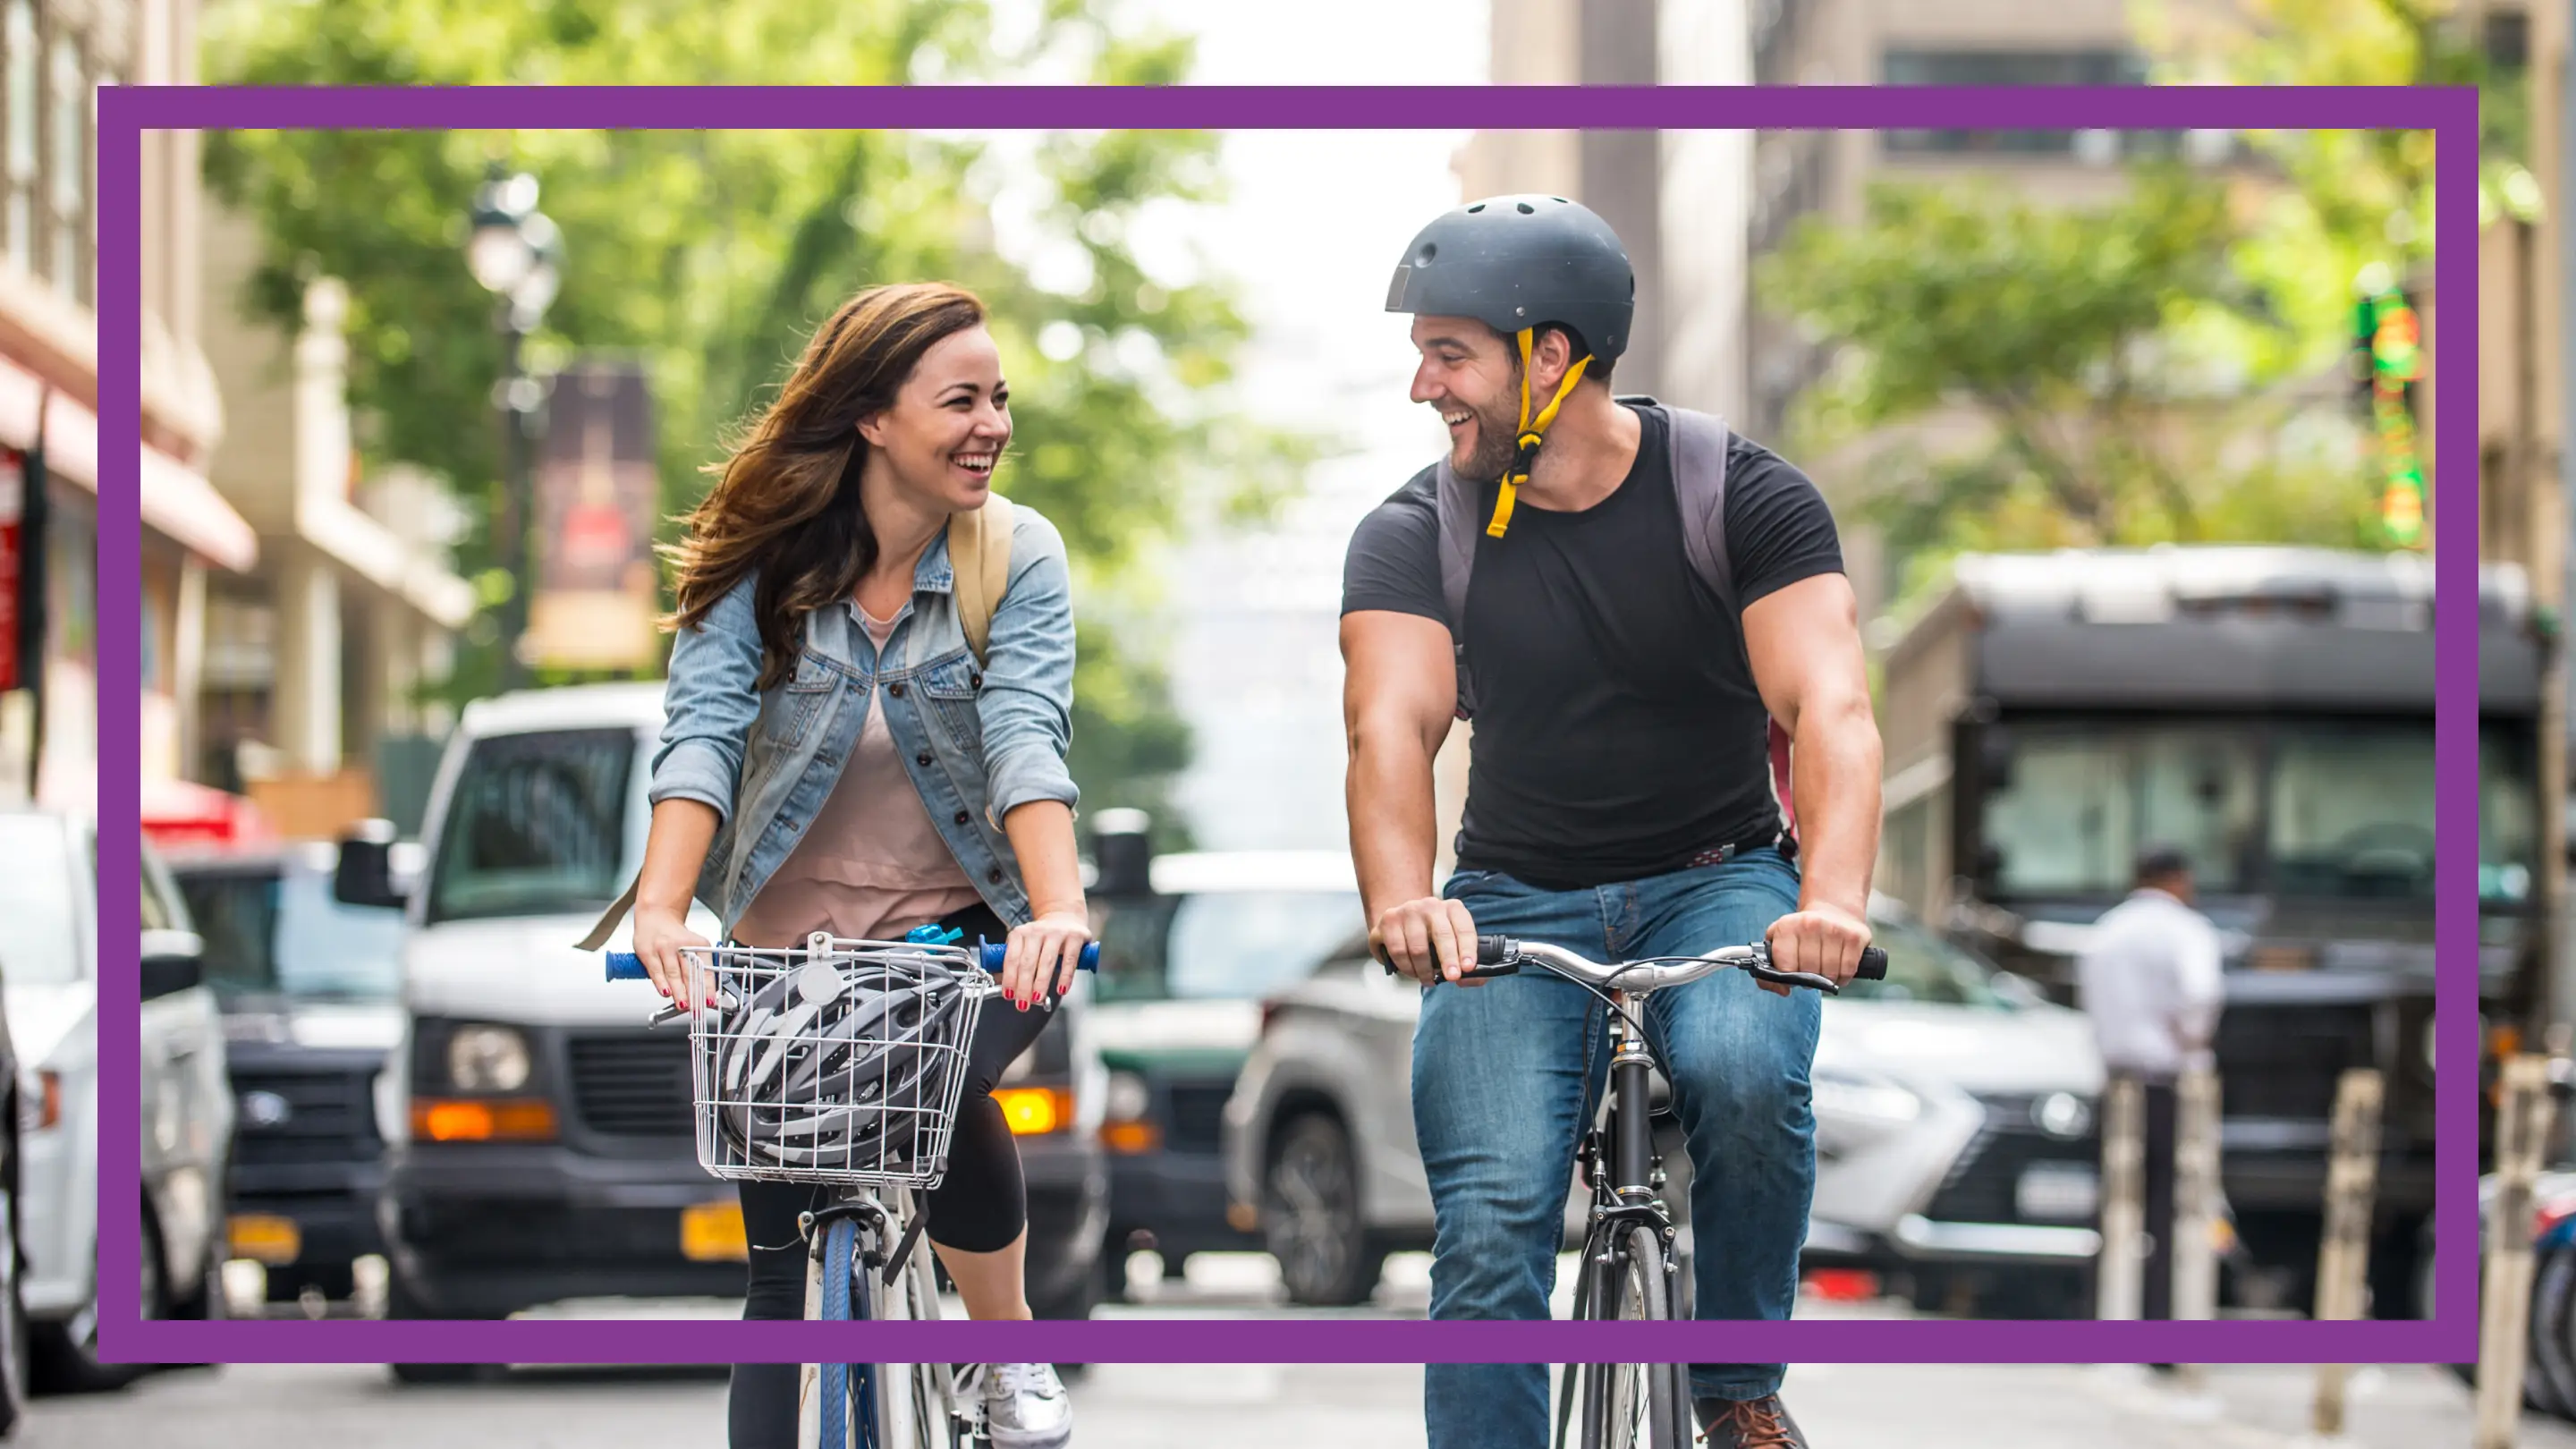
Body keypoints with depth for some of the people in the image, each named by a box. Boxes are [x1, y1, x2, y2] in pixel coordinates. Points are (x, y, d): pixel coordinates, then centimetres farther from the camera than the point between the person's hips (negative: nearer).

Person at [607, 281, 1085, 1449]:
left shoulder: (1018, 557, -8)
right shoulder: (763, 564, -8)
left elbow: (1026, 738, -22)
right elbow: (701, 734, -20)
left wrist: (1061, 909, -40)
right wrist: (661, 907, -37)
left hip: (964, 930, -1)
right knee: (788, 1279, 0)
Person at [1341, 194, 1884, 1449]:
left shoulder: (1744, 497, -8)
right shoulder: (1416, 533, -4)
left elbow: (1830, 707, -21)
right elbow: (1392, 726, -19)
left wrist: (1832, 896, -41)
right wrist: (1401, 899, -42)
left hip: (1715, 883, -1)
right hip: (1516, 903, 1)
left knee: (1747, 1074, -33)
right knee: (1488, 1227, -19)